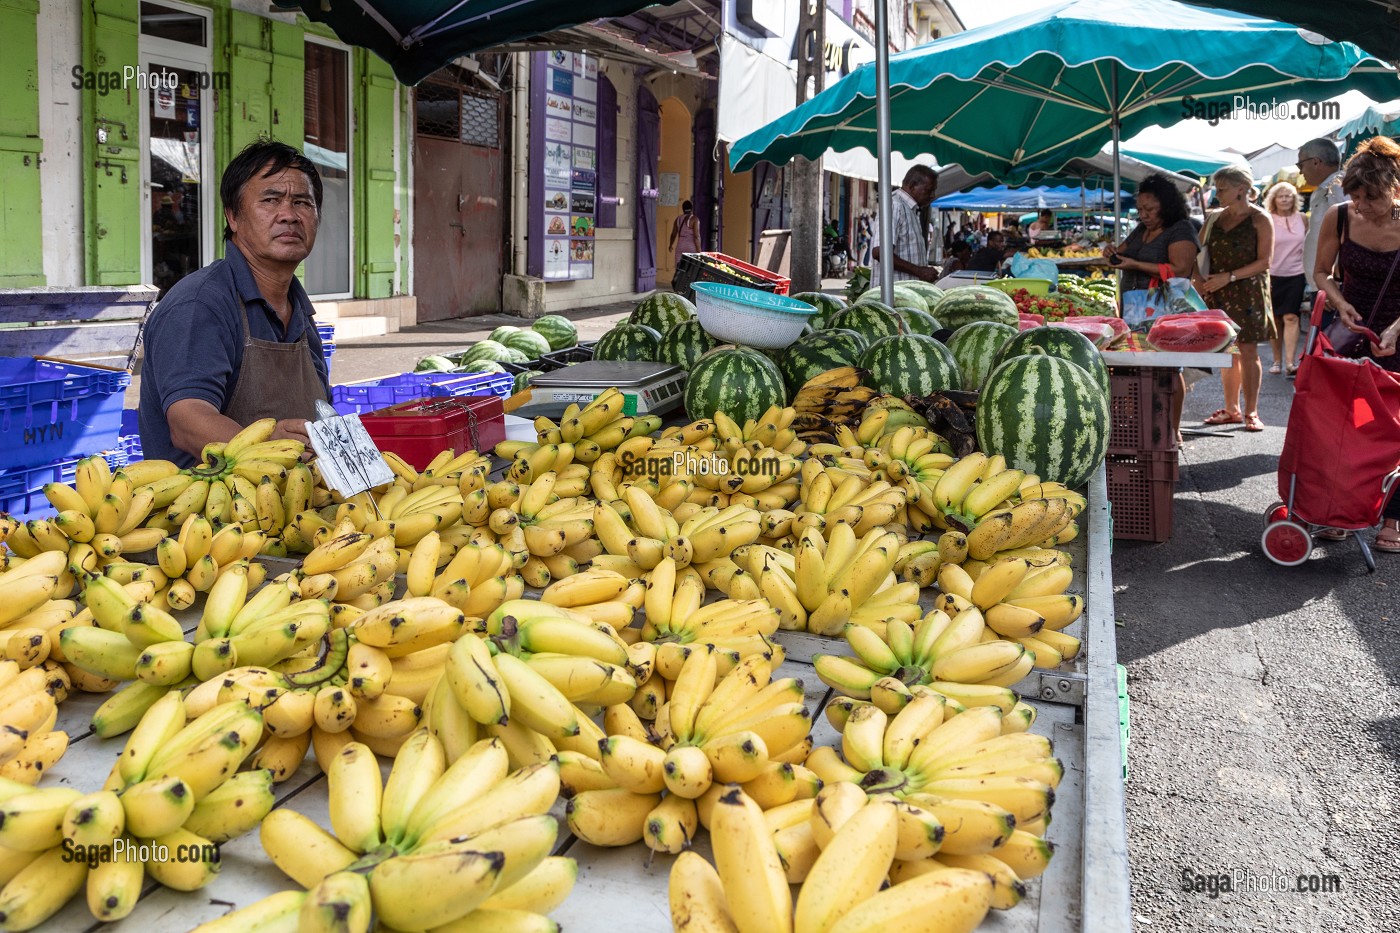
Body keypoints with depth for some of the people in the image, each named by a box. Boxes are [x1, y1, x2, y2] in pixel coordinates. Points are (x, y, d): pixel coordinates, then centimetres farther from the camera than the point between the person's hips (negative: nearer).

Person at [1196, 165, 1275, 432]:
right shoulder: (1215, 218, 12)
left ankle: (1251, 412, 1)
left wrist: (1229, 277, -18)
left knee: (1248, 350, -4)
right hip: (1219, 294, 5)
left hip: (1248, 292, -5)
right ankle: (1231, 409, 15)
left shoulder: (1260, 219, -4)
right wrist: (1199, 278, -3)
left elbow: (1265, 261, -10)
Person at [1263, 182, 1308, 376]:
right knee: (1275, 319, 6)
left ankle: (1290, 363, -15)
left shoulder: (1302, 218, 4)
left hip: (1296, 275, 1)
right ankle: (1277, 360, 17)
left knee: (1291, 317, -10)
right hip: (1273, 275, 0)